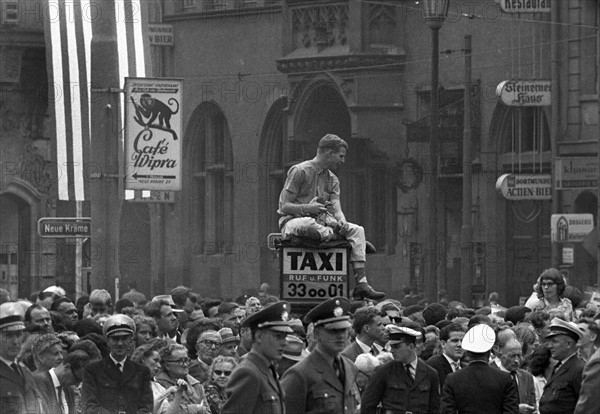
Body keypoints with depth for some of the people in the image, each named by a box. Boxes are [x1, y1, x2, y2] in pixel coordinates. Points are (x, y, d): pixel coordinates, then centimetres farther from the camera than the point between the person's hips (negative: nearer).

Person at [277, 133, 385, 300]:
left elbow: (336, 209, 1)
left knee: (357, 230, -14)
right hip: (293, 221, -7)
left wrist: (342, 222, -23)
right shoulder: (299, 171, -9)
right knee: (310, 225, -44)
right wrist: (308, 208, -29)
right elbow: (285, 206, -12)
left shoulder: (332, 180, 13)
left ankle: (361, 283, -24)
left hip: (320, 221, 7)